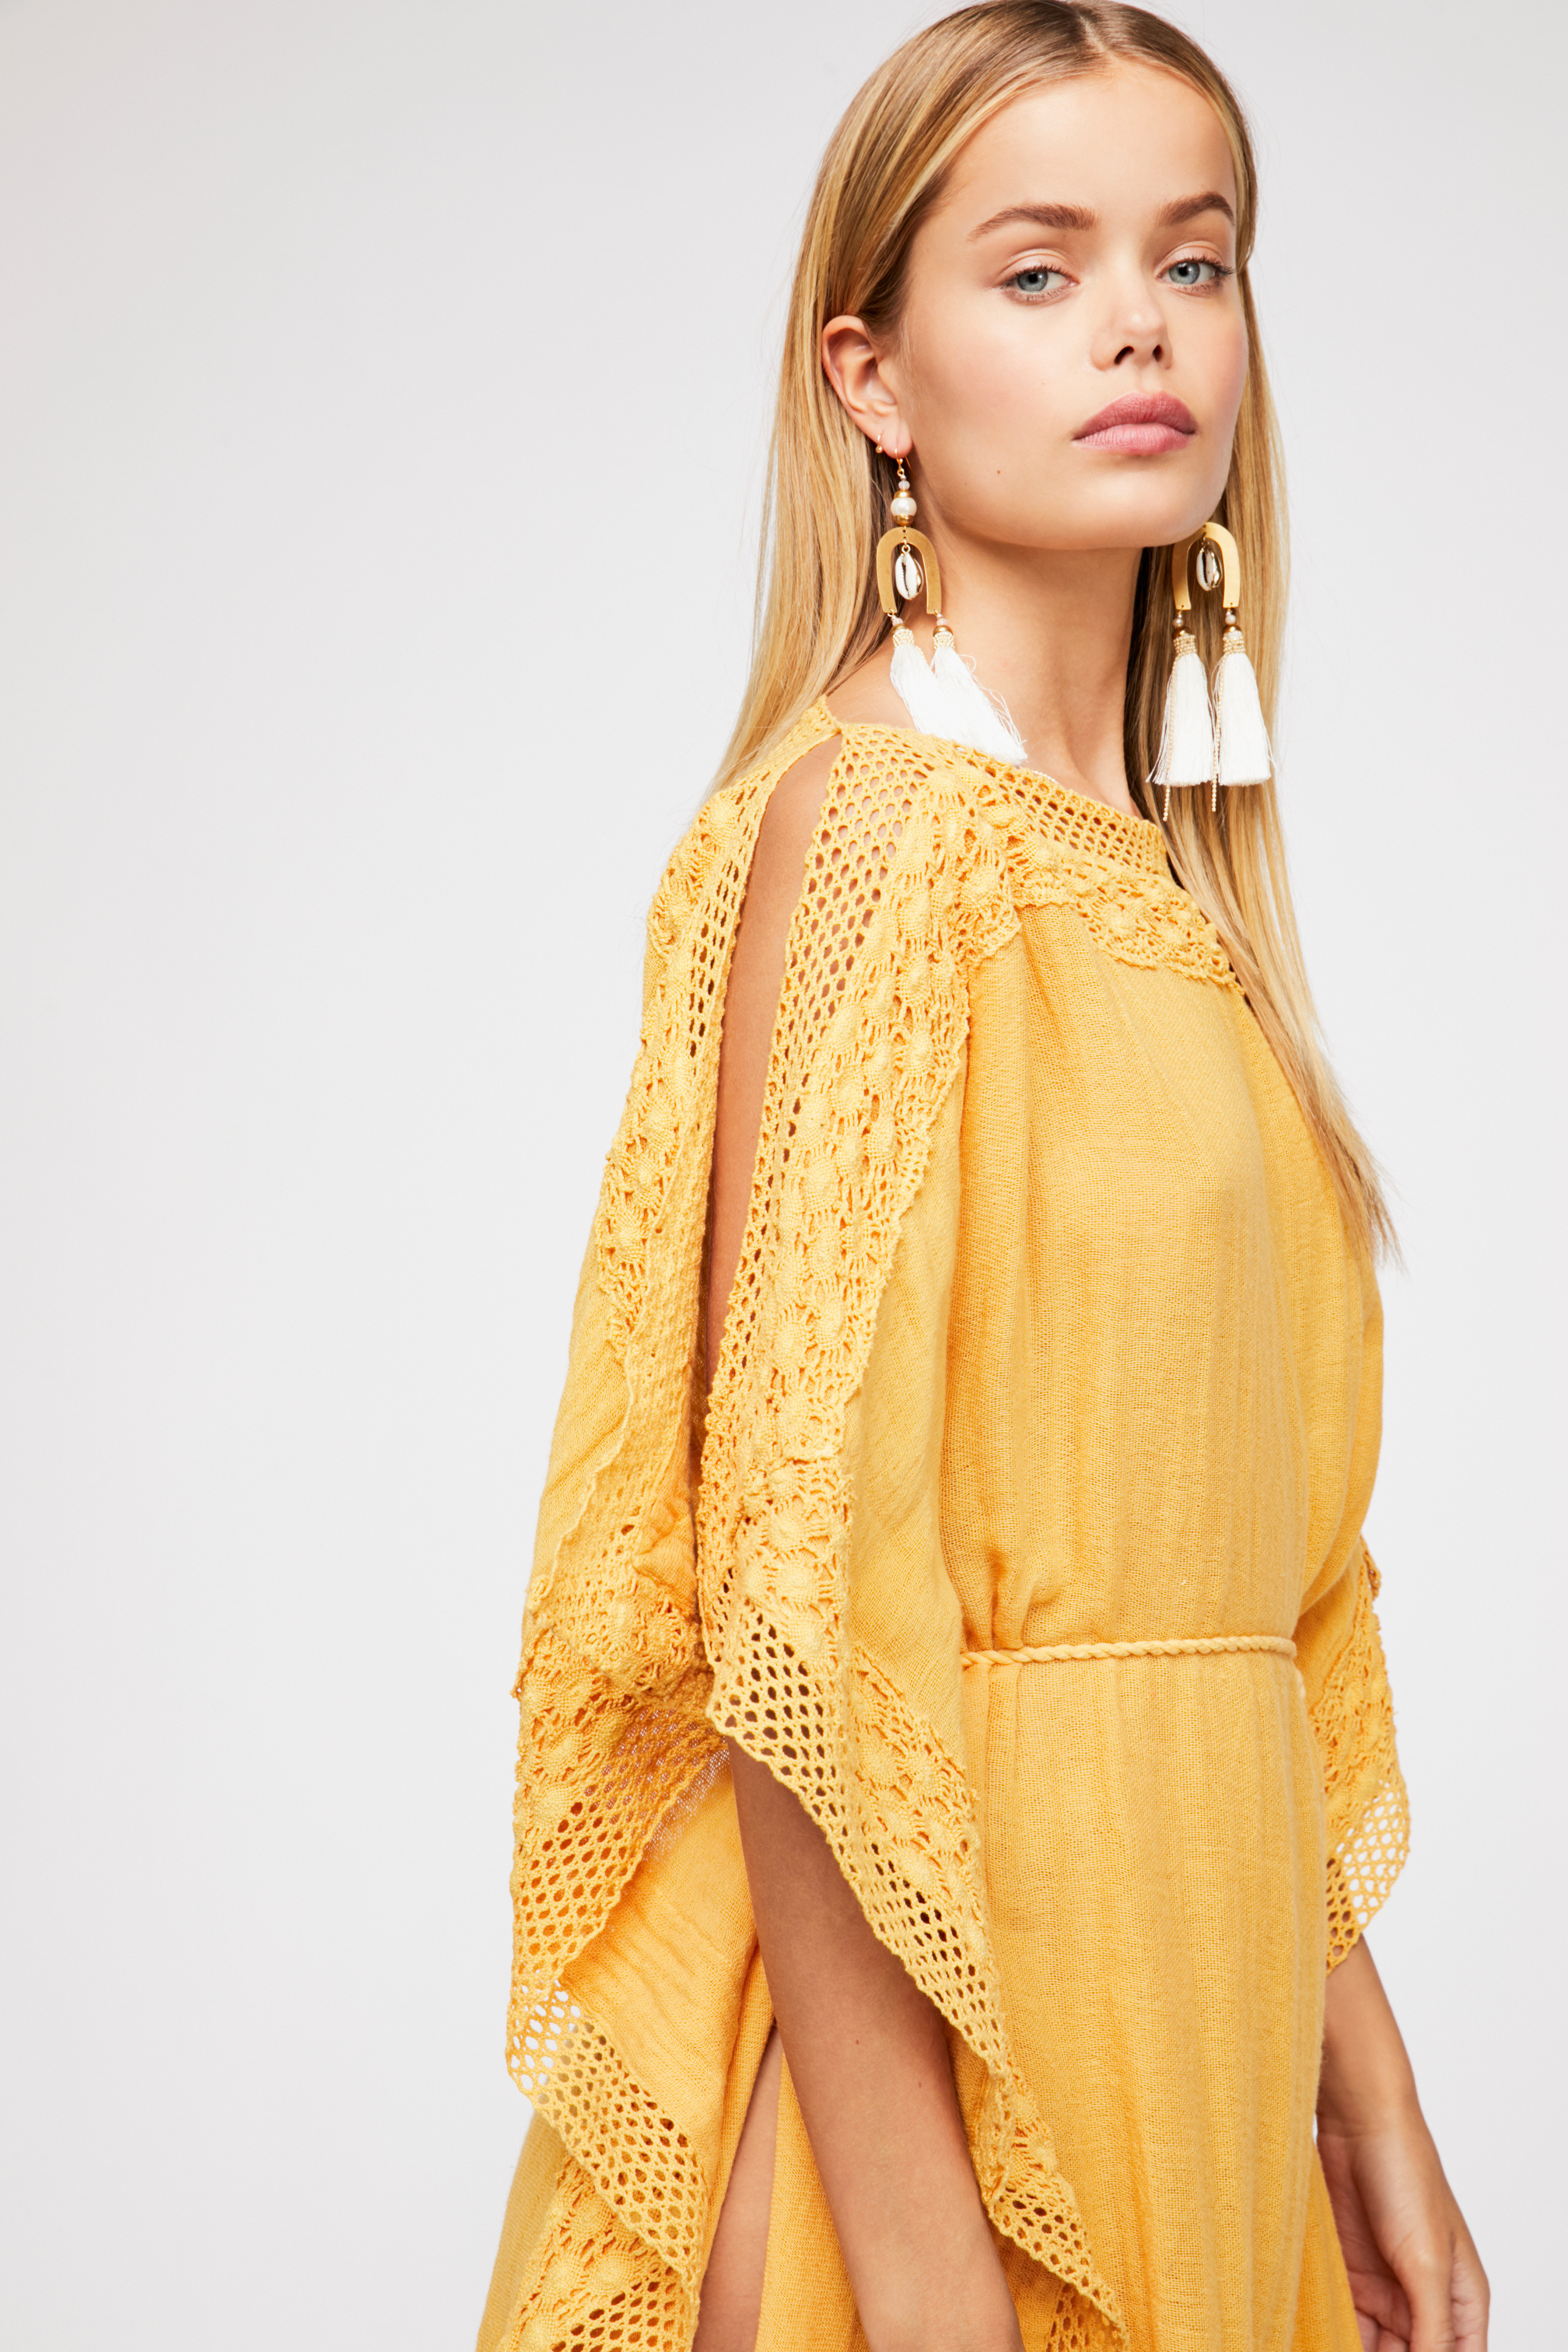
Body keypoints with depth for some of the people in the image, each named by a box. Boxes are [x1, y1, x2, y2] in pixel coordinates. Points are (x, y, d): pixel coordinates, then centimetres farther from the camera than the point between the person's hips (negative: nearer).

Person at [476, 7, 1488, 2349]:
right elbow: (796, 1599, -20)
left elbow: (1247, 1583, 11)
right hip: (933, 1993, -7)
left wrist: (1365, 2092, 12)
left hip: (1189, 2001, 7)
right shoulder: (874, 817, -15)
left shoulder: (1161, 856, 8)